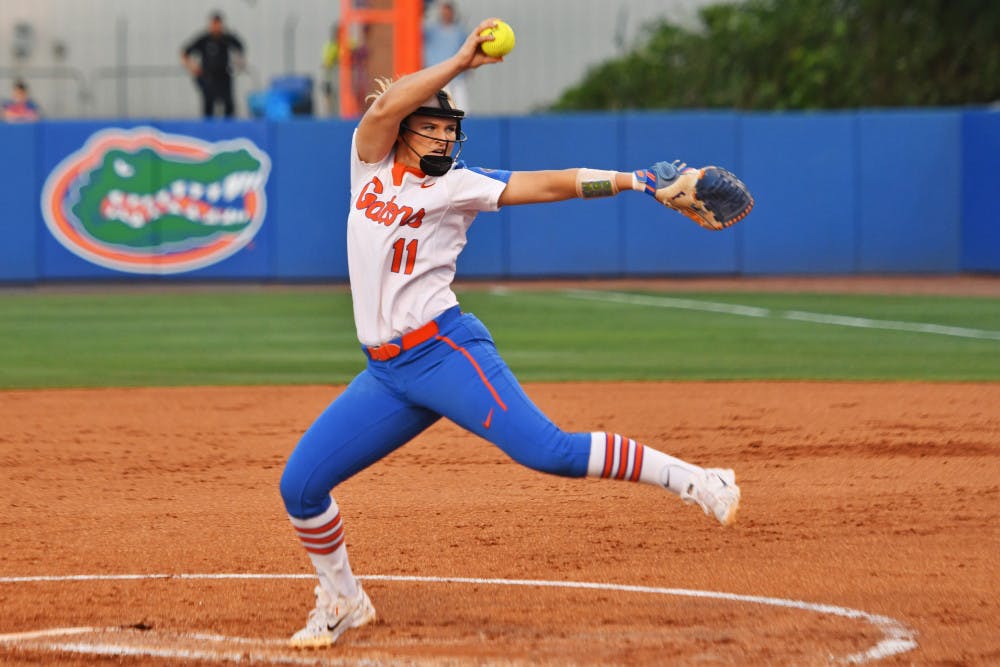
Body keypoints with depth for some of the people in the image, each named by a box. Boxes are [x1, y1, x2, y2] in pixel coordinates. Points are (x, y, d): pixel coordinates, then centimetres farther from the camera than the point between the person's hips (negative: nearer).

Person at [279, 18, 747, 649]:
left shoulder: (457, 186, 1)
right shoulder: (370, 165, 10)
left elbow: (548, 184, -6)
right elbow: (386, 106, -9)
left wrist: (641, 180, -16)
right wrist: (460, 62, -13)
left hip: (444, 349, -4)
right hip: (385, 373, 4)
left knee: (549, 451, -21)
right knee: (300, 484, 0)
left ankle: (693, 480, -13)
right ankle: (342, 602, 21)